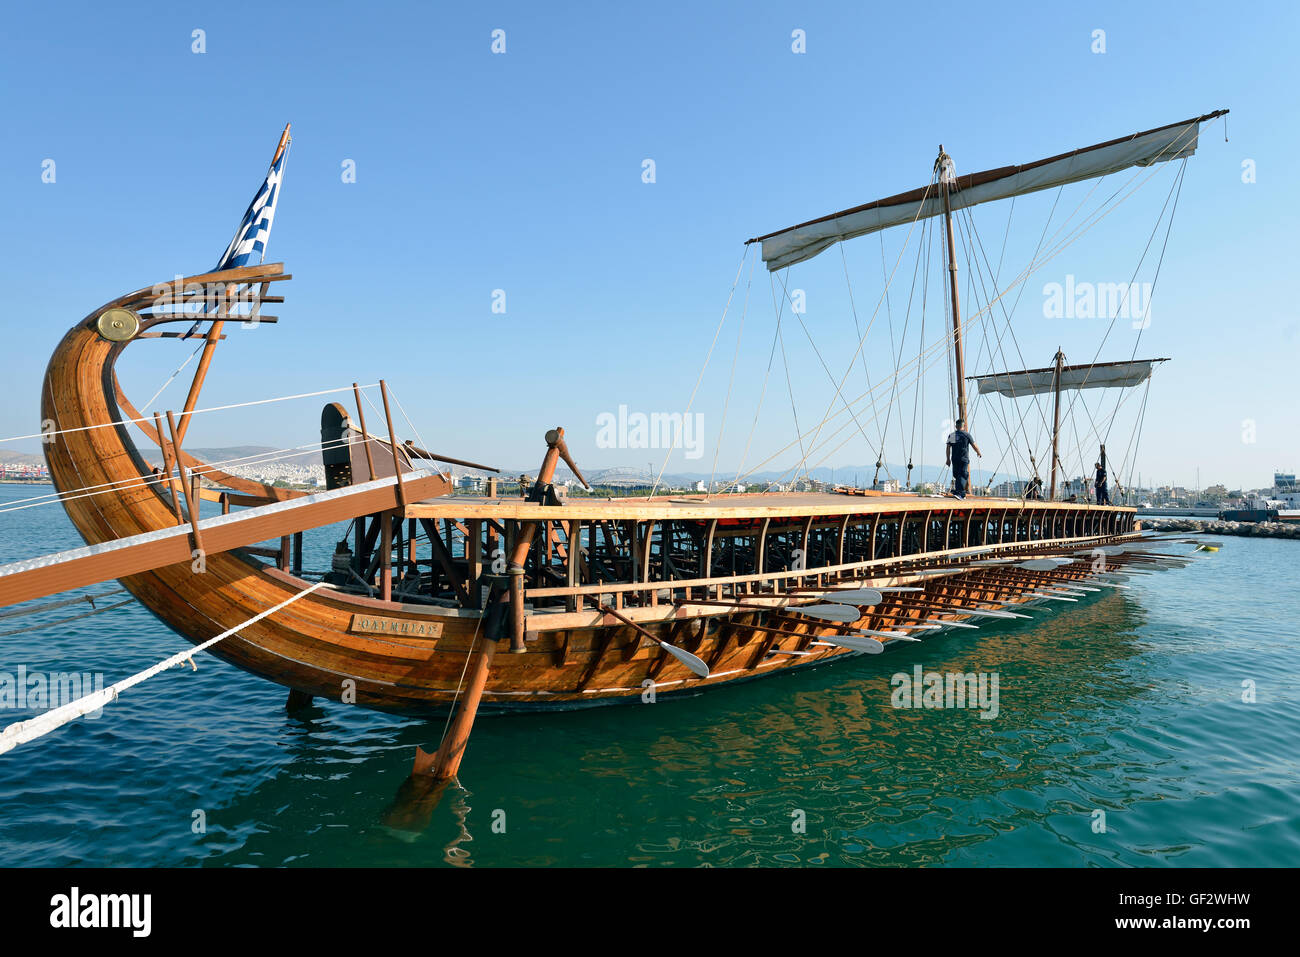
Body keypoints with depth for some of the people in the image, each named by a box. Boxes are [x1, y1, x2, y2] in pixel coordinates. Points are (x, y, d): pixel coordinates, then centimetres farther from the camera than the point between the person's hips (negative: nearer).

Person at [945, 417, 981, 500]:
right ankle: (959, 492, -22)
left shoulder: (951, 435, 7)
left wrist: (948, 459, 8)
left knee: (957, 476, 14)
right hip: (964, 459, -4)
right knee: (963, 476, -7)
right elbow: (974, 446, 3)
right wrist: (979, 453, 21)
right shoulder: (967, 435, -3)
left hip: (954, 459, 4)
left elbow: (948, 448, 3)